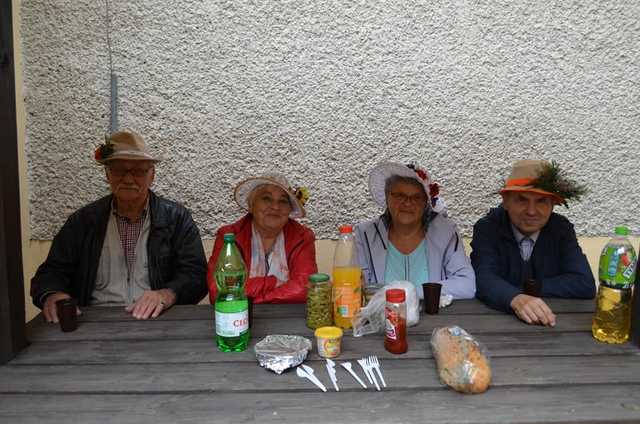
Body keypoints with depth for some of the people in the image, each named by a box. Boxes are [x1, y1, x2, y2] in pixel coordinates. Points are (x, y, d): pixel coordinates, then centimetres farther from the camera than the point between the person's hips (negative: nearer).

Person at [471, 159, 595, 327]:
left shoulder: (561, 229, -1)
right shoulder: (487, 228, -6)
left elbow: (585, 285, -9)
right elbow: (483, 279, -21)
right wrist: (516, 298, -38)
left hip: (550, 325, 2)